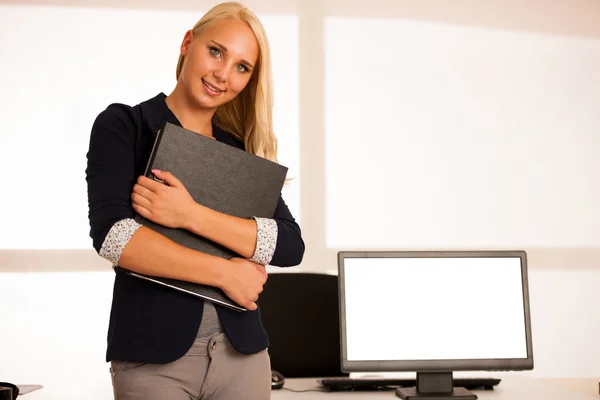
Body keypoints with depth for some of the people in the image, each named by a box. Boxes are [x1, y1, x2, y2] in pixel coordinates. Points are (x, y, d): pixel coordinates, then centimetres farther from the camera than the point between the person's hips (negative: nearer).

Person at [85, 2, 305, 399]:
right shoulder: (122, 125, -1)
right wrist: (226, 272, -13)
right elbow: (112, 234, -15)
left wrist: (190, 214, -16)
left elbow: (291, 246, -5)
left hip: (241, 349, 3)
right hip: (153, 351, -3)